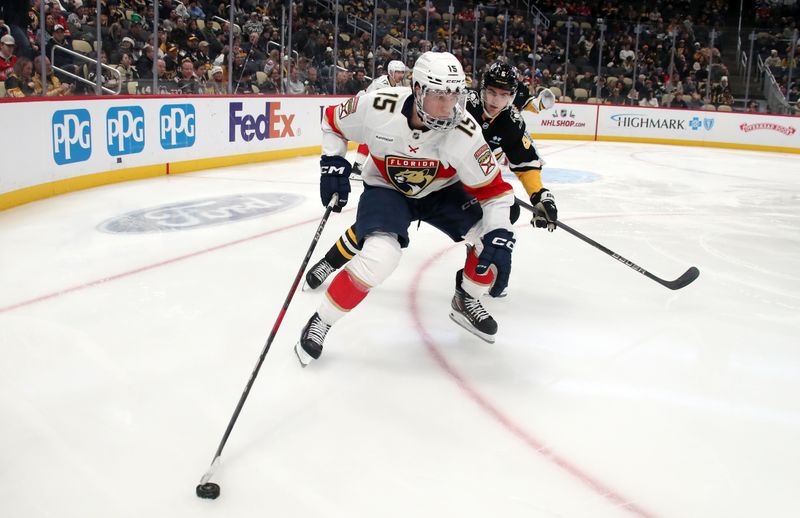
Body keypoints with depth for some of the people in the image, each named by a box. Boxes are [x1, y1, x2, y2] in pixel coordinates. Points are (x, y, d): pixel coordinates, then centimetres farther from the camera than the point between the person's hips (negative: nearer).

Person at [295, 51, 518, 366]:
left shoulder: (464, 131, -29)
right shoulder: (377, 107, -29)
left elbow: (494, 190, -22)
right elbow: (333, 122, -6)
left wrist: (499, 237, -35)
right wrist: (333, 163, -18)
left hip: (441, 190, 3)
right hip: (386, 189, -2)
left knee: (494, 240, -14)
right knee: (379, 257, -28)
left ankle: (466, 302, 16)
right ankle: (320, 322, -7)